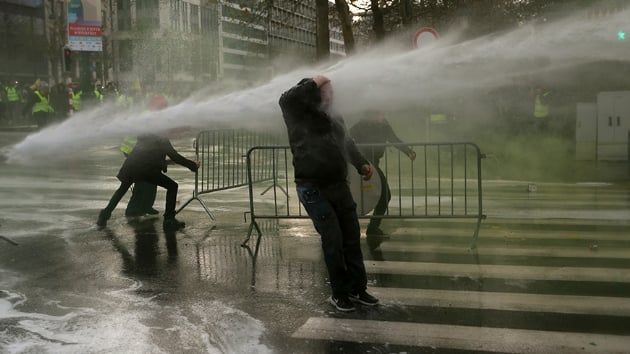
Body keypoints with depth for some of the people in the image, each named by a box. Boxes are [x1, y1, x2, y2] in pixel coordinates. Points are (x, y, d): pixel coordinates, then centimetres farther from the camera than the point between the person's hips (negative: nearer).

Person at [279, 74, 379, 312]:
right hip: (312, 188, -6)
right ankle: (339, 293, 5)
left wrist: (362, 164, 21)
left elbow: (347, 144, 29)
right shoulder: (300, 117, -4)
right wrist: (314, 84, -17)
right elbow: (286, 99, -24)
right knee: (333, 239, -9)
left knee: (352, 237, 6)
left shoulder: (335, 119, 13)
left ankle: (358, 288, 18)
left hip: (339, 185, 6)